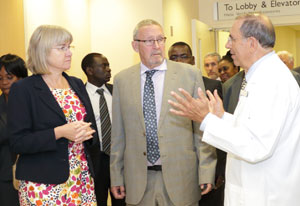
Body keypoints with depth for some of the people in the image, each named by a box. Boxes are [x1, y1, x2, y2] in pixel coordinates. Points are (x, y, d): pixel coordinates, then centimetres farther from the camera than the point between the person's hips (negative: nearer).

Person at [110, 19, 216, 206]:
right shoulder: (122, 80, 5)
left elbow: (202, 127, -1)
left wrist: (206, 173, -5)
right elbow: (118, 133, 7)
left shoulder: (189, 74, -1)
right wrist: (116, 176, 6)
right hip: (137, 181, 2)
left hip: (180, 178, -1)